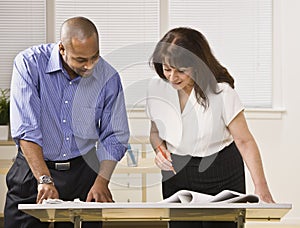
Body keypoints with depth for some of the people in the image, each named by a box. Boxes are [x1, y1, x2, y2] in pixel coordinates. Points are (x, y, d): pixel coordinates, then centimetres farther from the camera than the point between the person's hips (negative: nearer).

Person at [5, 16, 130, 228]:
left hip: (82, 169, 2)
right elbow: (25, 129, -19)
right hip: (33, 169, -1)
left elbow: (114, 137, 1)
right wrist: (44, 179, -26)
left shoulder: (108, 77, -5)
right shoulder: (29, 63, -13)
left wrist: (101, 181, -13)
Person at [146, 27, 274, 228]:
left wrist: (262, 189, -20)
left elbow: (245, 141, -12)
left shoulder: (221, 91, -15)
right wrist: (160, 149, -9)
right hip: (176, 173, 3)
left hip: (221, 175, -3)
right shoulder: (156, 88, -3)